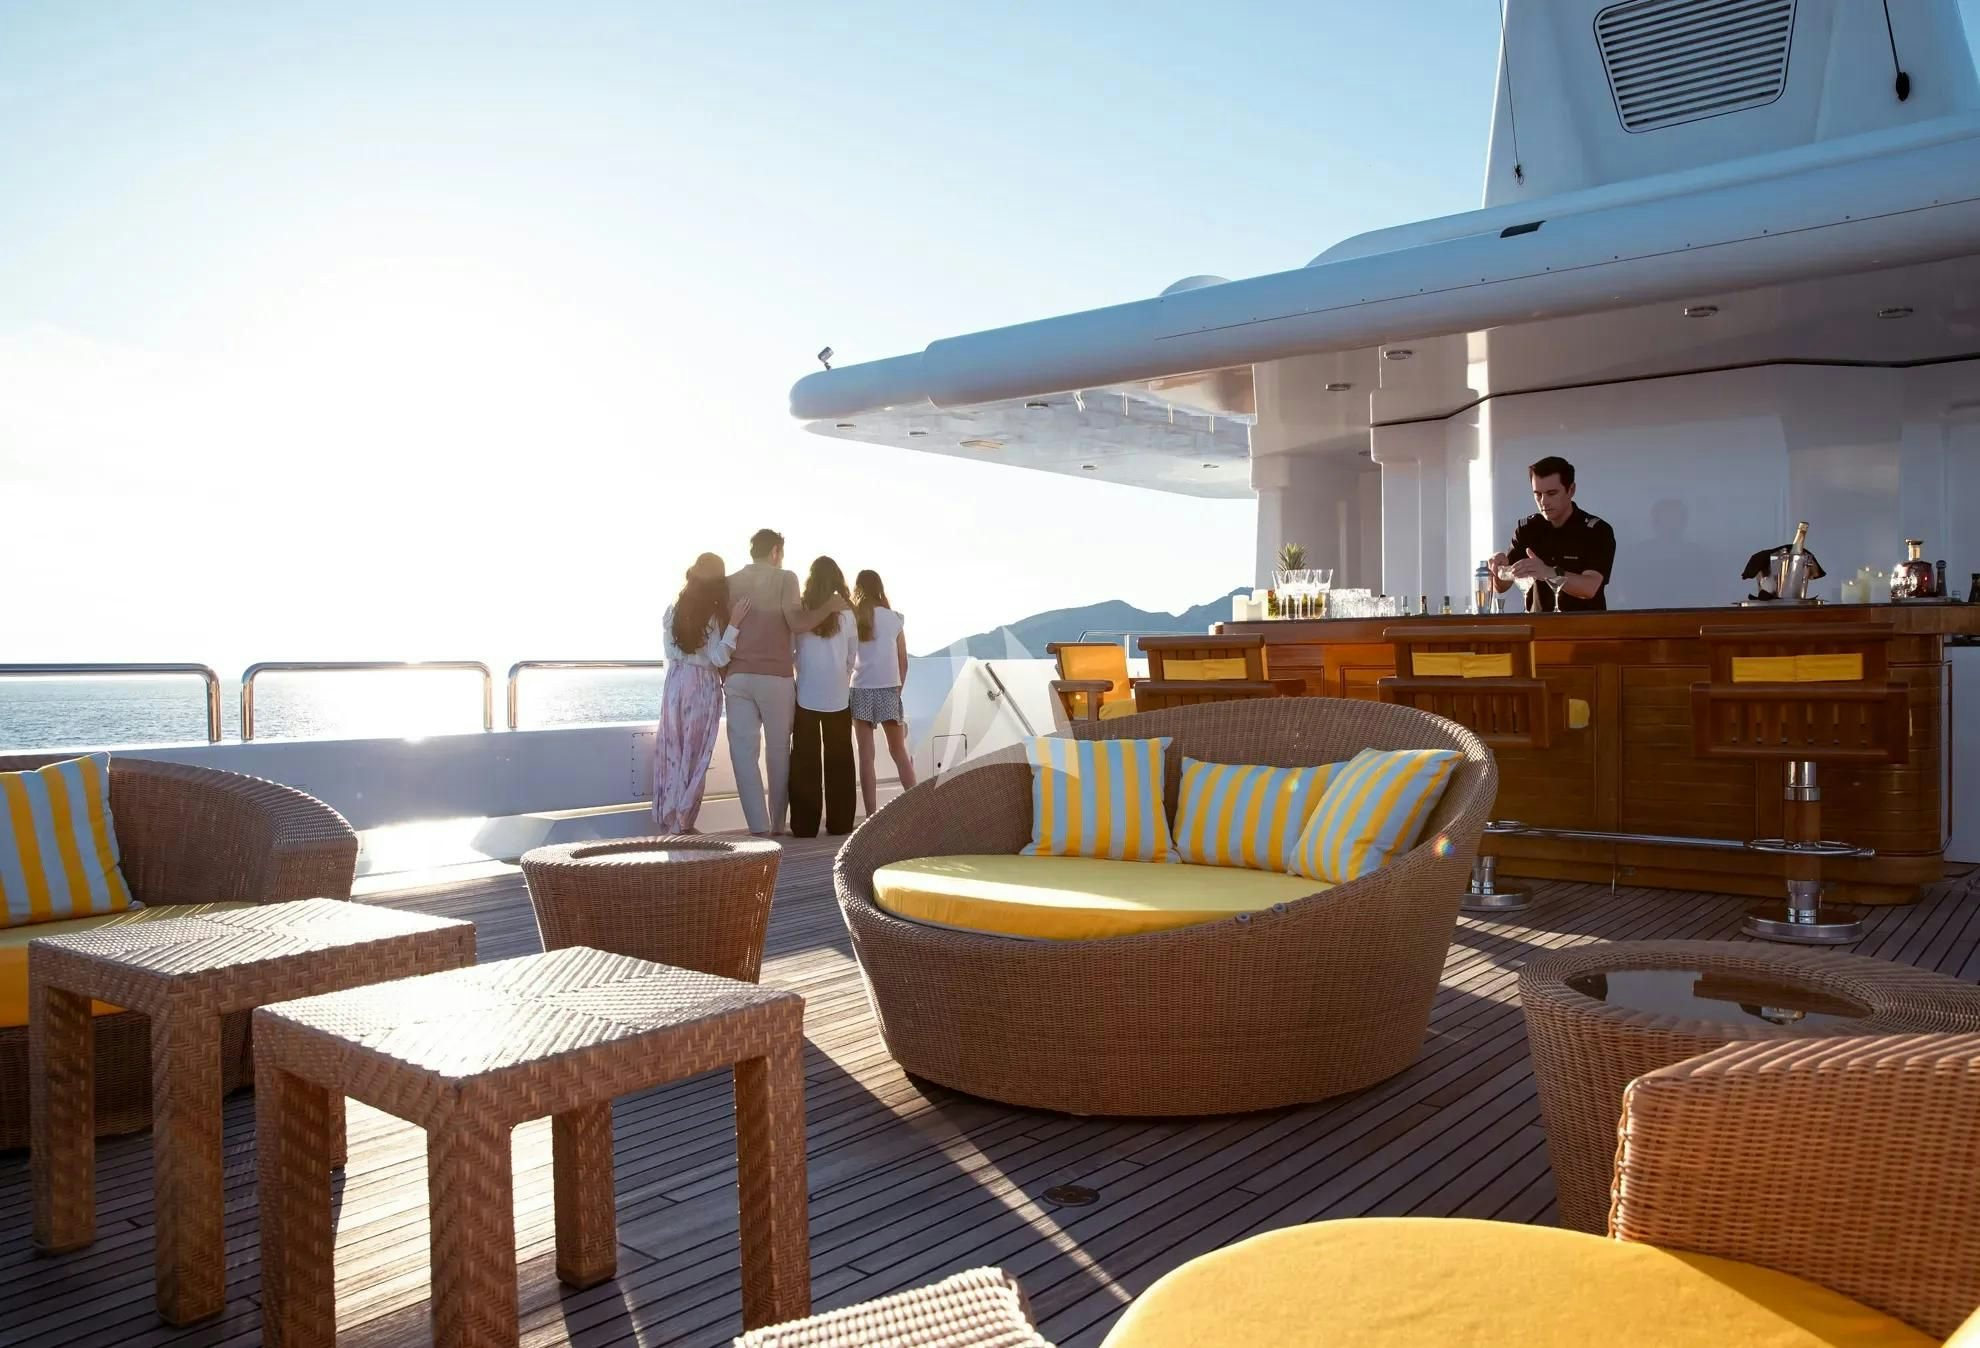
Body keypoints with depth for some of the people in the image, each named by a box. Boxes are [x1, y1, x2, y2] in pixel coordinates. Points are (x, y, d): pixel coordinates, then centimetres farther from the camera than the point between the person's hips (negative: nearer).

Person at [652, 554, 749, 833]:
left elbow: (669, 651, 10)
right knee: (694, 756, 4)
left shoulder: (673, 610, 2)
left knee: (671, 753, 10)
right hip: (703, 687, -4)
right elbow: (719, 658, -14)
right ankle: (681, 823, 6)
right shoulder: (715, 616, -11)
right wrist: (733, 624, -17)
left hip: (675, 684, 4)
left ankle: (665, 820, 15)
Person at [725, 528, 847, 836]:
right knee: (779, 751, 9)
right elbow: (797, 623, -12)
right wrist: (830, 607, -1)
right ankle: (777, 823, 14)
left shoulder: (730, 582, 11)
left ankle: (759, 827, -6)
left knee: (744, 752, 1)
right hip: (775, 677, -2)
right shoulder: (785, 579, 0)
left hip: (737, 677, 3)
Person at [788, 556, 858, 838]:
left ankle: (805, 825, 2)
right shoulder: (847, 614, 1)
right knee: (839, 761, 7)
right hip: (838, 697, 1)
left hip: (806, 696, -1)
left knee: (806, 762, 3)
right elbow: (852, 659, 8)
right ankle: (840, 824, 8)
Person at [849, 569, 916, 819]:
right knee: (898, 751, 14)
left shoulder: (852, 617, 1)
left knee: (866, 756, 0)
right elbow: (903, 661, 7)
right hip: (889, 689, 2)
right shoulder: (894, 618, 6)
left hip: (861, 690, -2)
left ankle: (872, 815, -4)